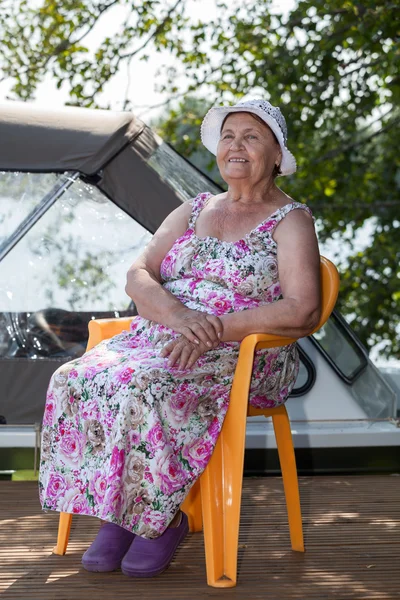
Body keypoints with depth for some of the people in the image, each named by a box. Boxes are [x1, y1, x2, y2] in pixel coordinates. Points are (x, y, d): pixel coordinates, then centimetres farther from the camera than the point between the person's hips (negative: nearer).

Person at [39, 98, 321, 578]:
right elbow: (137, 276, 8)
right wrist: (178, 314, -14)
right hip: (160, 339, 6)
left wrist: (215, 330, -20)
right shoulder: (193, 210, 19)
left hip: (244, 359, -6)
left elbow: (301, 312, -13)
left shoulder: (290, 221, 1)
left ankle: (165, 517, -16)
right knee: (76, 380, -23)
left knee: (143, 391, -34)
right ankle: (114, 513, -17)